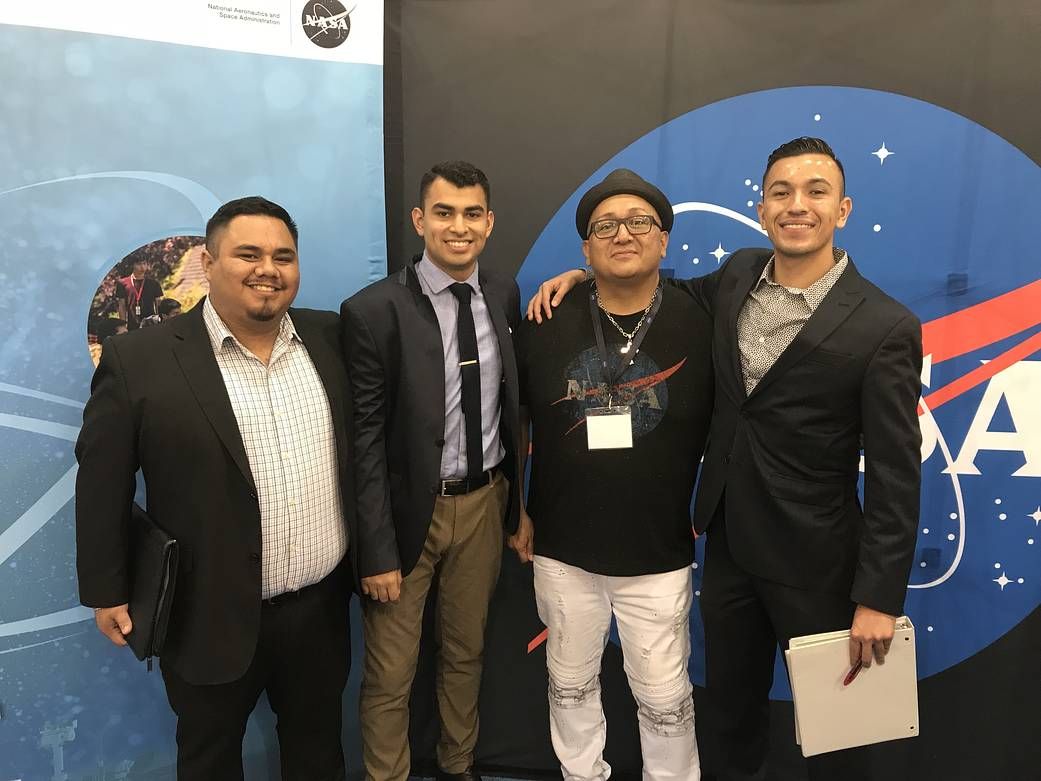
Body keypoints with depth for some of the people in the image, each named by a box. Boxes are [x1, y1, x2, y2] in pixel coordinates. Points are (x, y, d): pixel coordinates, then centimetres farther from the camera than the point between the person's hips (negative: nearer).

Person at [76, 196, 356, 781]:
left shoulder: (332, 339, -2)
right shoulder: (139, 359, -12)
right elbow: (102, 483, -5)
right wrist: (106, 591, -1)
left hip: (322, 607, 3)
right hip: (212, 617, -2)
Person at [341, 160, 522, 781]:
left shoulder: (505, 294, 0)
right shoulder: (373, 311, -15)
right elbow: (365, 440, -13)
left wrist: (514, 493, 7)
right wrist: (377, 550, -13)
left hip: (484, 503, 5)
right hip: (410, 510, -4)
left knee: (467, 652, 23)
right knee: (390, 676, 11)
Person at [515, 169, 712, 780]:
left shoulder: (701, 327, -10)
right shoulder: (546, 324, -6)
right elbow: (513, 420, 6)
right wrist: (517, 510, 8)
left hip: (660, 557, -1)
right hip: (563, 551, 2)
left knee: (665, 698, 14)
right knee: (571, 686, 21)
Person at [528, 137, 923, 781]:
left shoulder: (885, 328, -16)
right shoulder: (739, 275, -2)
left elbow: (896, 476, -14)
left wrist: (879, 597, -13)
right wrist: (585, 275, 5)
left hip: (815, 561, -4)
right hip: (728, 542, 5)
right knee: (732, 700, 24)